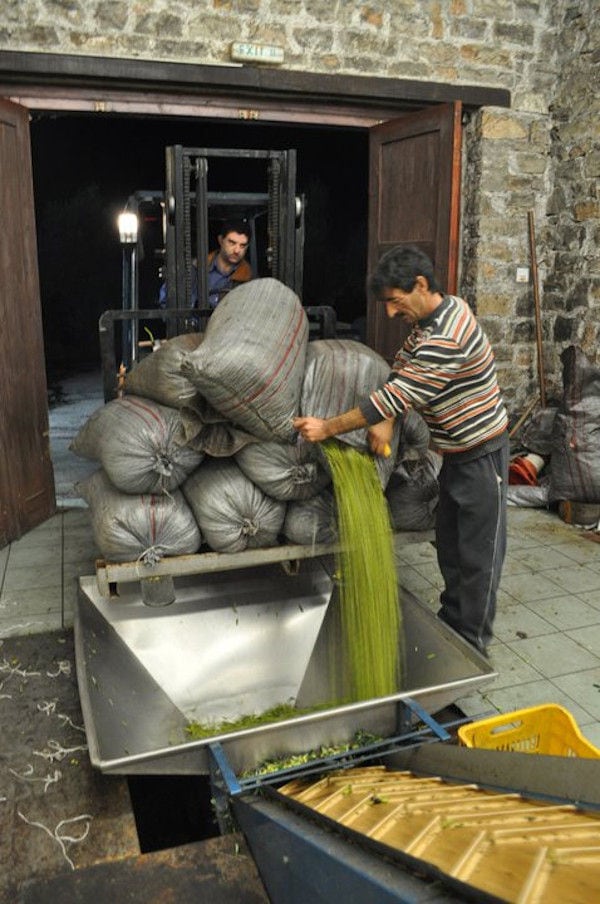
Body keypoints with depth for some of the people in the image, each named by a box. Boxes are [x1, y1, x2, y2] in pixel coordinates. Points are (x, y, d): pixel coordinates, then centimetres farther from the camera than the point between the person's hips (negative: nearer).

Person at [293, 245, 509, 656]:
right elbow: (402, 367, 7)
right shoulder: (440, 311, 1)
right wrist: (386, 421, -9)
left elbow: (398, 395, -29)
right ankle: (451, 621, 34)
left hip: (481, 455, -9)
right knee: (449, 544, 18)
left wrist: (327, 428, -23)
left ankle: (473, 645, 17)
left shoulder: (446, 340, -30)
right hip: (457, 453, 10)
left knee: (478, 552, 3)